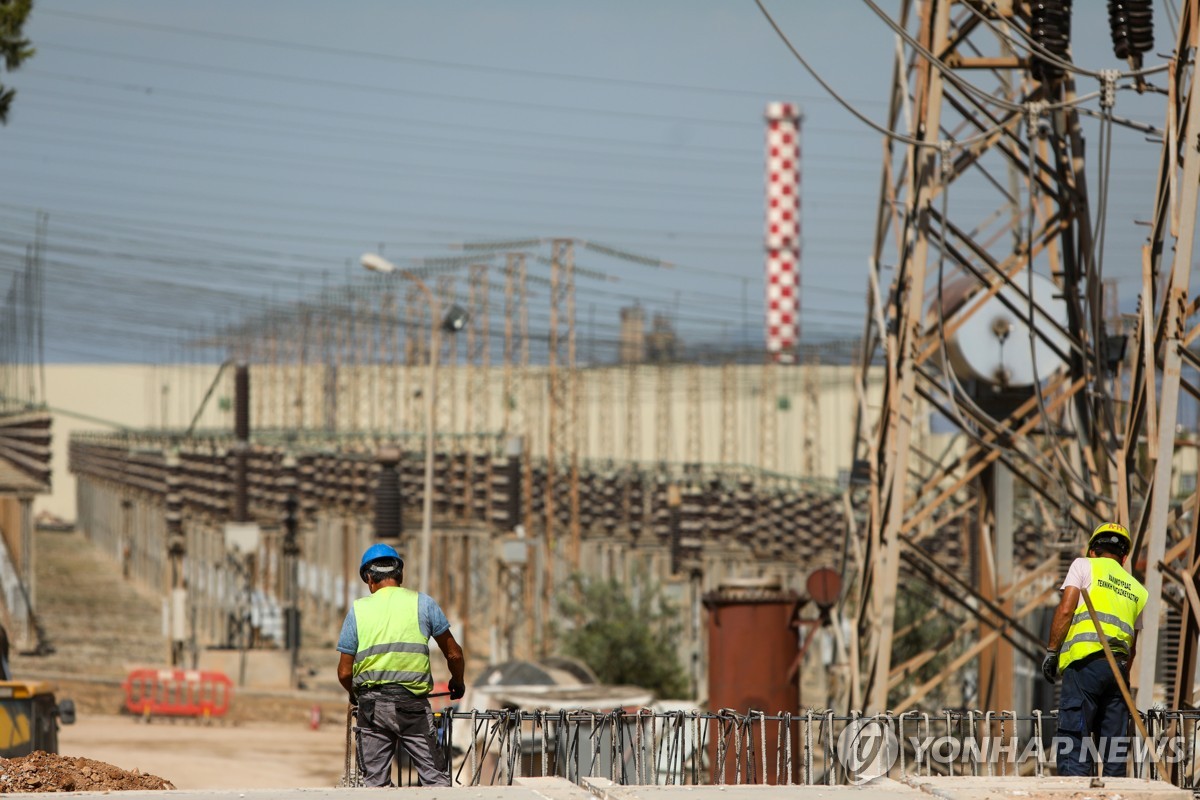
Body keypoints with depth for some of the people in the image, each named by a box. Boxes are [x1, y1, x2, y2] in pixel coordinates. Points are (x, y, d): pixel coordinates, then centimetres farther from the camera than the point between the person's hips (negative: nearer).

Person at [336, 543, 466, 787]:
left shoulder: (358, 609, 5)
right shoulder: (422, 603, 2)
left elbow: (344, 672, 5)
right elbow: (454, 654, 9)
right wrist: (457, 683, 29)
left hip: (371, 703, 1)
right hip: (412, 703, -1)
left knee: (375, 781, 6)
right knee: (435, 776, 0)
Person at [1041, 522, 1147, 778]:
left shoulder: (1084, 566, 10)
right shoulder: (1137, 590, 23)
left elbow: (1065, 610, -2)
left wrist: (1051, 651, 2)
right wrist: (1123, 677, 29)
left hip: (1085, 662, -5)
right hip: (1118, 665, 5)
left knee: (1074, 741, -9)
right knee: (1114, 746, 6)